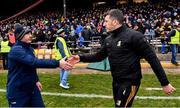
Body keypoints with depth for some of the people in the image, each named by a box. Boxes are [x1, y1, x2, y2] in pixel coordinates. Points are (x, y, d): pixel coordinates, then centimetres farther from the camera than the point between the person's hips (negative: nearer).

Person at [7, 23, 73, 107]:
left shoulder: (29, 48, 7)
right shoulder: (16, 50, -22)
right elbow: (34, 62, -34)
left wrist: (36, 80, 12)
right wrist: (57, 63, -38)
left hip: (32, 88, 8)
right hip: (18, 91, -8)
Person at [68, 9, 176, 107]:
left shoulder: (134, 36, -18)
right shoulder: (109, 39, 6)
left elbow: (152, 58, -17)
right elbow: (99, 56, 16)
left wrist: (165, 83, -16)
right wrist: (81, 58, 2)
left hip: (130, 82, -8)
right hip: (116, 81, 8)